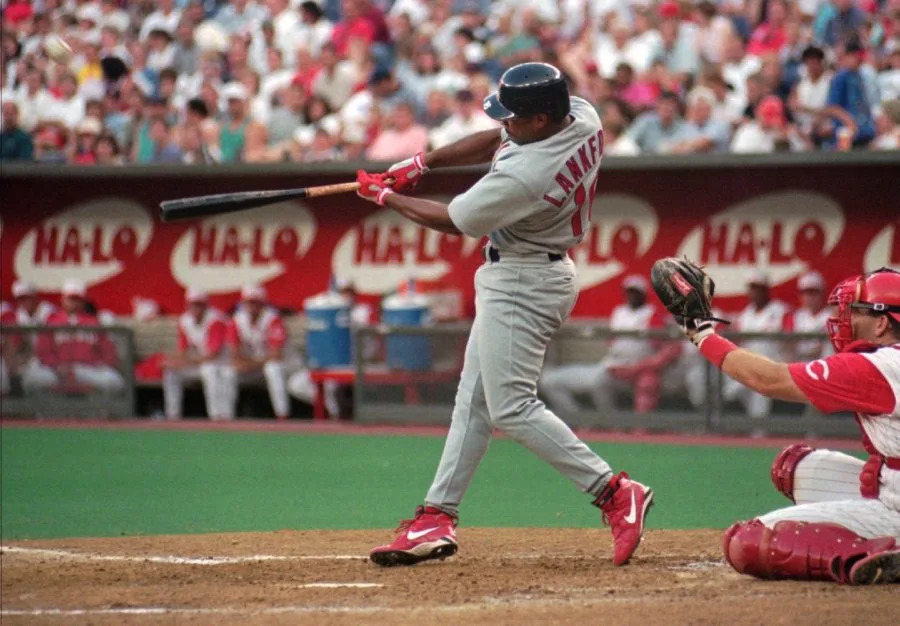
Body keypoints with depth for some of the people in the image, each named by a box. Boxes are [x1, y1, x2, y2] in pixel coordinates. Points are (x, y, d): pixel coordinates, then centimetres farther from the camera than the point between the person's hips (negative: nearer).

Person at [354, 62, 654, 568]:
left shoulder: (524, 176, -31)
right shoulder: (581, 116, -7)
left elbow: (452, 221, -15)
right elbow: (495, 144, 9)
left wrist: (386, 197, 1)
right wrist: (421, 163, 3)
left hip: (522, 285, -11)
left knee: (511, 406, -10)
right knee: (475, 399, 13)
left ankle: (615, 492, -12)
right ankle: (438, 518, 18)